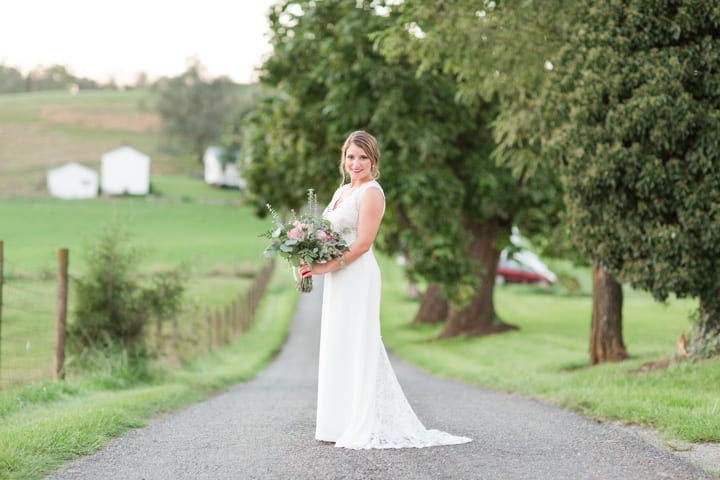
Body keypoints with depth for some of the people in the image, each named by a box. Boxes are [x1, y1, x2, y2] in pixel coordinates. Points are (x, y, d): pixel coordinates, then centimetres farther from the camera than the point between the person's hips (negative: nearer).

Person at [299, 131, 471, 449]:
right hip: (338, 279, 9)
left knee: (353, 348, -7)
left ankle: (358, 426, -2)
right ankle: (341, 425, 14)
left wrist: (325, 267, -19)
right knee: (338, 349, 9)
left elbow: (362, 244, -17)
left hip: (357, 277, -9)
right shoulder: (342, 191, 17)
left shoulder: (371, 192, -10)